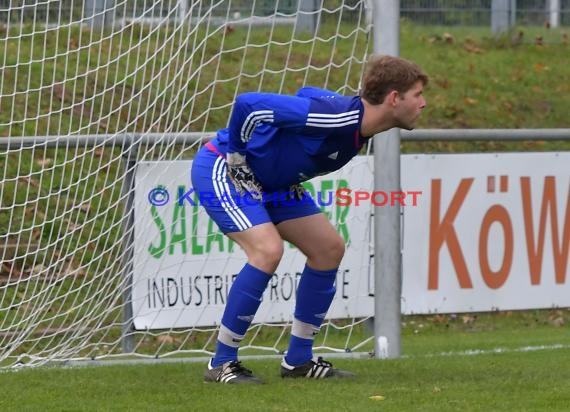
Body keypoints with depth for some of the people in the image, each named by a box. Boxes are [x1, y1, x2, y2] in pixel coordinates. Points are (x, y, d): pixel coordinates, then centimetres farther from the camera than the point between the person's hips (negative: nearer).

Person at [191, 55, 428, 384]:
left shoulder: (357, 123, -2)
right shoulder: (332, 115, -32)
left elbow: (308, 96, 17)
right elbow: (249, 104, -34)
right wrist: (236, 161, -22)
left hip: (270, 181, 10)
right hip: (220, 169, -10)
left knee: (329, 248, 4)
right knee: (268, 249, -26)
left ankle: (299, 360, 13)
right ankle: (222, 364, -15)